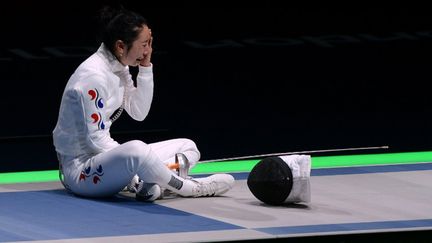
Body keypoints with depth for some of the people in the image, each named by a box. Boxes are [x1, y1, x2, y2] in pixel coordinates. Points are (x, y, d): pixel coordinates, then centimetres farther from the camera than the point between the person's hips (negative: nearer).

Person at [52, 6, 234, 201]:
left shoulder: (118, 67, 7)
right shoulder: (93, 76, -21)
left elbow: (139, 113, 9)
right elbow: (94, 140, -22)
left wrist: (145, 68, 0)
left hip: (104, 154, 10)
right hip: (79, 168, -10)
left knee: (187, 147, 9)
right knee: (136, 150, -41)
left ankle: (143, 183, -21)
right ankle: (191, 188, -18)